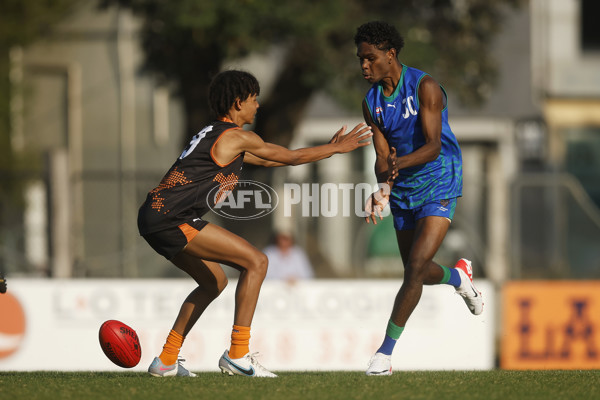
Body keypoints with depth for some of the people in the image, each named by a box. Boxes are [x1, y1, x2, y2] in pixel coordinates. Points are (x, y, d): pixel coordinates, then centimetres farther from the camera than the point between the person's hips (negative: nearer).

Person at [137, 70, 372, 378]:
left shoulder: (214, 134, 24)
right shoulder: (235, 136, -6)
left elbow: (269, 160, 33)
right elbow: (291, 157, 4)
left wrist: (327, 149, 36)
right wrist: (337, 148, 17)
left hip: (155, 216, 10)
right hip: (171, 217, -10)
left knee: (214, 281, 24)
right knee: (256, 261, -10)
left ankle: (166, 360, 21)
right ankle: (238, 354, -12)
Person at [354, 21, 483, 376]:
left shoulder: (425, 87, -17)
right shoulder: (371, 102, 0)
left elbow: (433, 146, -25)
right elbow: (382, 155, -3)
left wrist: (399, 163, -43)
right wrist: (383, 189, -24)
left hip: (438, 184, -6)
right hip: (403, 191, 6)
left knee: (416, 267, -18)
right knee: (416, 271, 16)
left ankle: (385, 352, -14)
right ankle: (458, 277, 52)